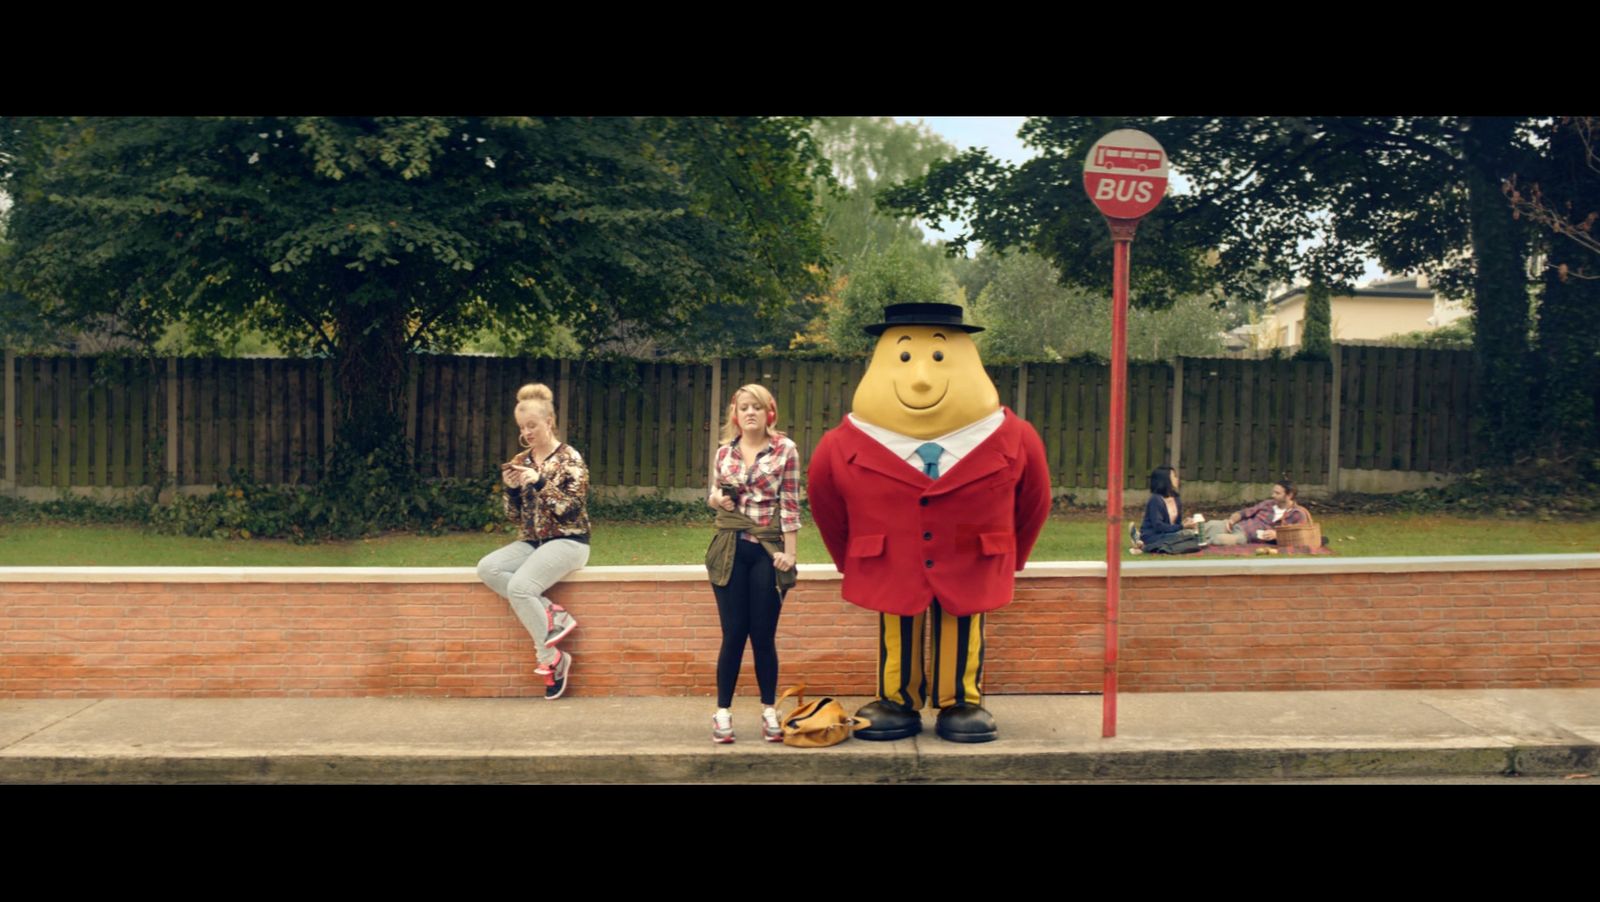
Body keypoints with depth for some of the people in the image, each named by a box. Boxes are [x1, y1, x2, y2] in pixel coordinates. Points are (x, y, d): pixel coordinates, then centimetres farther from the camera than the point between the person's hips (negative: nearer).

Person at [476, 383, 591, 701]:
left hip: (567, 541, -7)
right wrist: (511, 489, -8)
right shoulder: (521, 461, 10)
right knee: (487, 568, -20)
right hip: (533, 541, 7)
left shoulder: (569, 458, -5)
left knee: (520, 586, -29)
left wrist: (540, 482, -22)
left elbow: (572, 510, -14)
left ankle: (552, 658, -11)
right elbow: (516, 517, 11)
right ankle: (551, 615, -15)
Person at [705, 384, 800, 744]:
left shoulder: (785, 450, -2)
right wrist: (717, 499, -4)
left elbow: (790, 504, -4)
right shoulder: (725, 451, 7)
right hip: (730, 550, 2)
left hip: (768, 550, -2)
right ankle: (723, 712, 11)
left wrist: (788, 551, -9)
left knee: (764, 635, 3)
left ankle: (769, 712, 16)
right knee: (733, 634, 2)